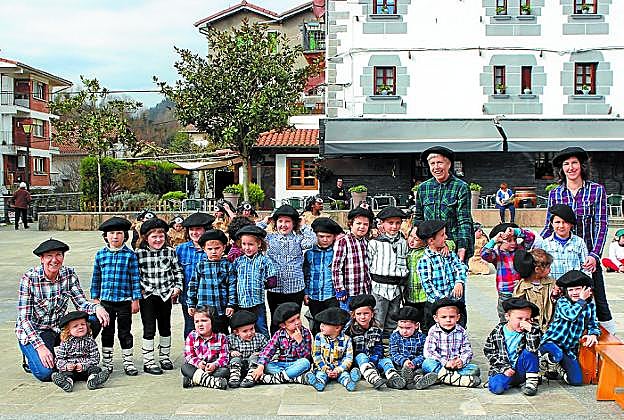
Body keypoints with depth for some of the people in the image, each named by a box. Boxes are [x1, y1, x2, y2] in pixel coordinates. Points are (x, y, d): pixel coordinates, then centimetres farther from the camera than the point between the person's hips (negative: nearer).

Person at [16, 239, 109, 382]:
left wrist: (97, 307, -30)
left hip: (58, 328, 4)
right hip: (31, 331, -4)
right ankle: (31, 359, 9)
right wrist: (40, 346, -29)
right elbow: (24, 318, -19)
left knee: (95, 320, -21)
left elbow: (81, 303, -7)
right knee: (46, 372, -27)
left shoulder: (69, 274, -7)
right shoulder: (29, 278, -19)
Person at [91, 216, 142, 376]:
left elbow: (135, 278, -2)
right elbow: (96, 278, 9)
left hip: (124, 300, -2)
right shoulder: (100, 254, 4)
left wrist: (135, 300, -4)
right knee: (107, 332, 11)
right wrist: (95, 298, 7)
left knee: (125, 333, 5)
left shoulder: (130, 255, -3)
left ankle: (128, 363, 14)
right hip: (106, 300, 2)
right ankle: (107, 363, 21)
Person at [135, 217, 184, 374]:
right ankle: (148, 362, 6)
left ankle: (165, 357, 29)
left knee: (165, 327, 14)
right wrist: (138, 290, -7)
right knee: (149, 329, -2)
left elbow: (178, 270, 9)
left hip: (166, 295, 3)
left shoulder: (170, 252, 0)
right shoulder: (139, 253, -7)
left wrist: (178, 287, 2)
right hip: (147, 296, -3)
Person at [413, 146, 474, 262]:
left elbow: (464, 221, -7)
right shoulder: (423, 188, 9)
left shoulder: (461, 187, -2)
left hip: (455, 246, -3)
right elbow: (418, 219, 16)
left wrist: (462, 247, -16)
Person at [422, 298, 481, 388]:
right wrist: (445, 362, -24)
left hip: (457, 366, 2)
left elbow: (467, 351, 3)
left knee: (475, 369, -20)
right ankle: (460, 379, -43)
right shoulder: (433, 332, -2)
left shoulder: (461, 332, 5)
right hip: (439, 365, -2)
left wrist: (461, 361, -20)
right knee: (427, 363, -32)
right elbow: (429, 352, -12)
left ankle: (443, 376, -37)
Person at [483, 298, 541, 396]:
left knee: (529, 353, -26)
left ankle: (532, 382, -12)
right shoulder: (497, 332, -5)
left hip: (520, 369, 1)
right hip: (502, 369, -1)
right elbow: (489, 353, -1)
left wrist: (531, 330, -31)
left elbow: (533, 348, -22)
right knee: (496, 388, -29)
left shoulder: (531, 330, -5)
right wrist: (504, 368, -11)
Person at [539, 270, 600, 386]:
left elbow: (593, 325, 11)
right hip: (551, 342, -5)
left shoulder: (590, 306, 9)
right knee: (557, 355, -41)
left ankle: (558, 369, 24)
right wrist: (581, 300, -15)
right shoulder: (562, 302, -7)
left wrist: (593, 334, -12)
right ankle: (547, 363, -2)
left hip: (570, 349, 5)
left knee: (577, 381, -8)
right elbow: (571, 315, -26)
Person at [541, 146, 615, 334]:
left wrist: (594, 255, -15)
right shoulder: (555, 194, 6)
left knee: (597, 299, 0)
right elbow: (549, 227, 10)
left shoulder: (597, 190, 1)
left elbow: (601, 225, -3)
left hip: (589, 256, -1)